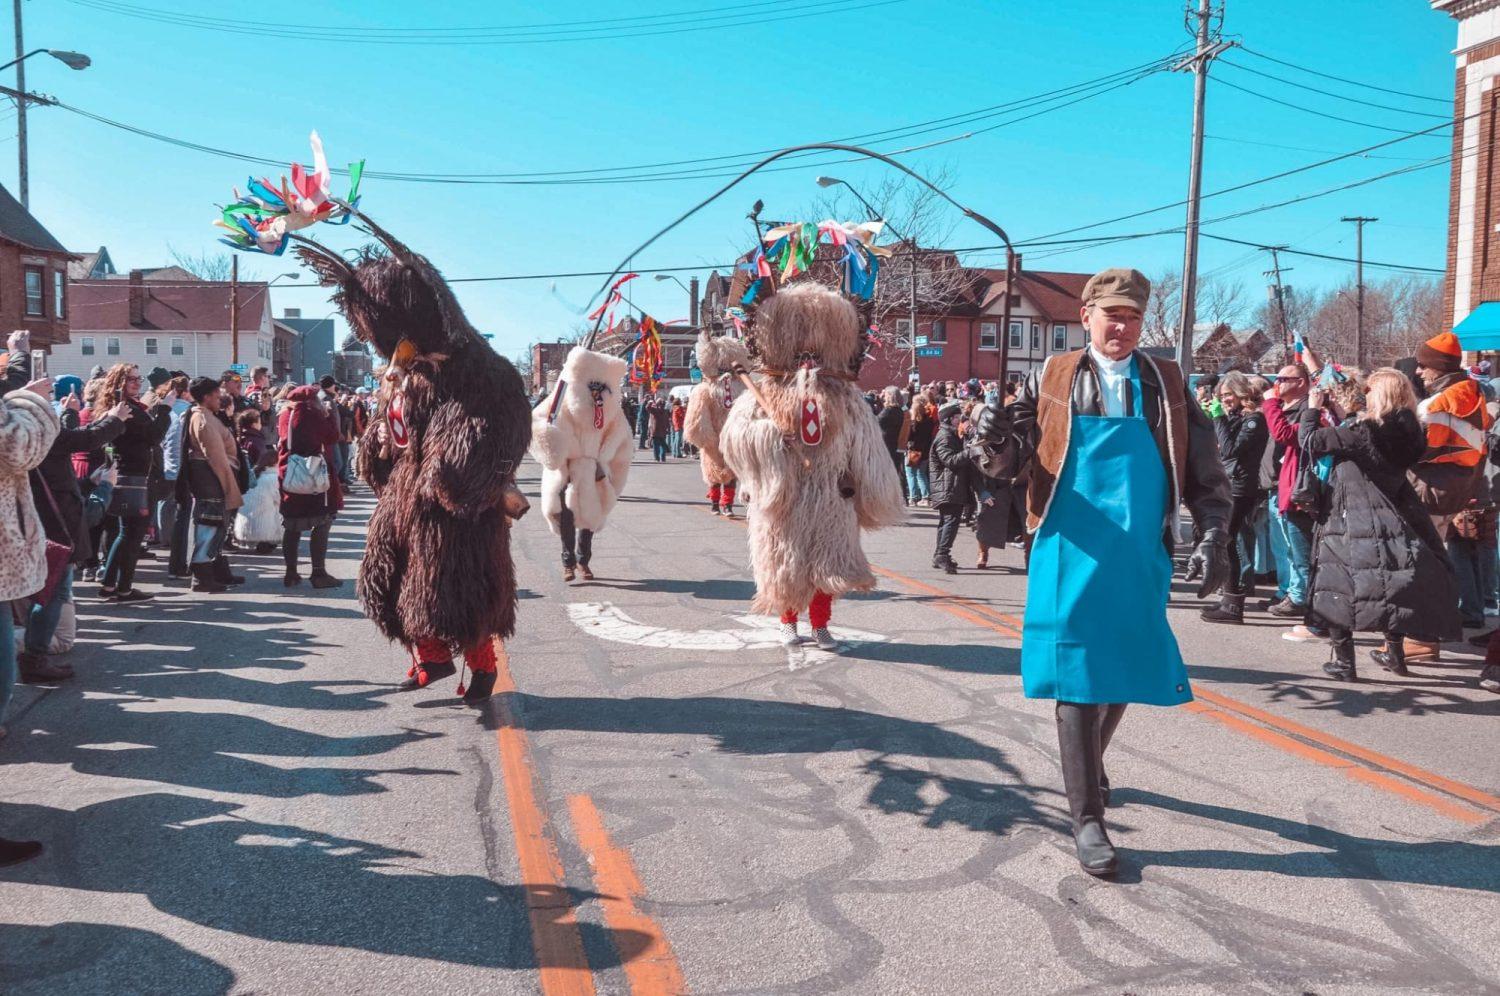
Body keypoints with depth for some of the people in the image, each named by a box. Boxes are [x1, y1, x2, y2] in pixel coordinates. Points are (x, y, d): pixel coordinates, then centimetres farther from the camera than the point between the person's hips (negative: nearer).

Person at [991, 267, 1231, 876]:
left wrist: (1213, 537, -4)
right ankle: (1086, 816, 3)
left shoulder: (1167, 386, 7)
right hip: (1072, 553, -2)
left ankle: (1086, 764, 42)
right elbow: (1016, 439, 4)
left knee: (1124, 670, 15)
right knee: (1078, 676, -3)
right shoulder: (1052, 379, 4)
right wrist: (999, 439, -20)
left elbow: (1204, 471, 7)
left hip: (1141, 557, 3)